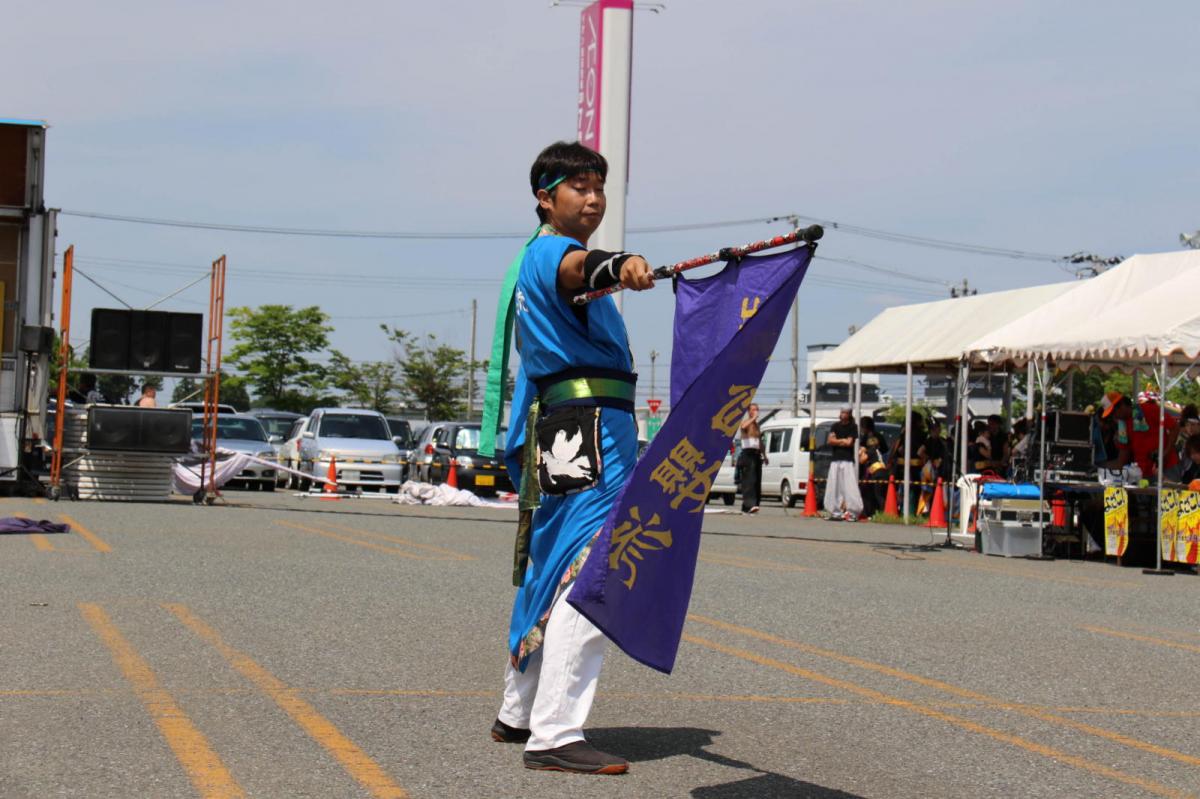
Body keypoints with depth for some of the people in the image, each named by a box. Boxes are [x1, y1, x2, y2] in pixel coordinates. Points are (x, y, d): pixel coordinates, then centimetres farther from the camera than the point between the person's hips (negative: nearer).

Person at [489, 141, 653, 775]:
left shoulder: (539, 262, 24)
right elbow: (579, 267, -33)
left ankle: (518, 714, 29)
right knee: (590, 578, -18)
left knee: (555, 572, 18)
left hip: (561, 434, 11)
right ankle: (553, 735, -22)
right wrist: (620, 266, -54)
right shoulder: (549, 253, -9)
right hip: (585, 430, -11)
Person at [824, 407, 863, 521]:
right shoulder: (835, 426, 14)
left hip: (848, 460, -5)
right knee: (834, 488, 2)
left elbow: (849, 442, -7)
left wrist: (837, 441, 1)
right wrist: (842, 440, -4)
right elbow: (829, 441, 3)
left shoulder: (853, 427, 2)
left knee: (849, 488, -11)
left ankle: (851, 512, -12)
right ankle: (836, 512, 8)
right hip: (835, 460, 5)